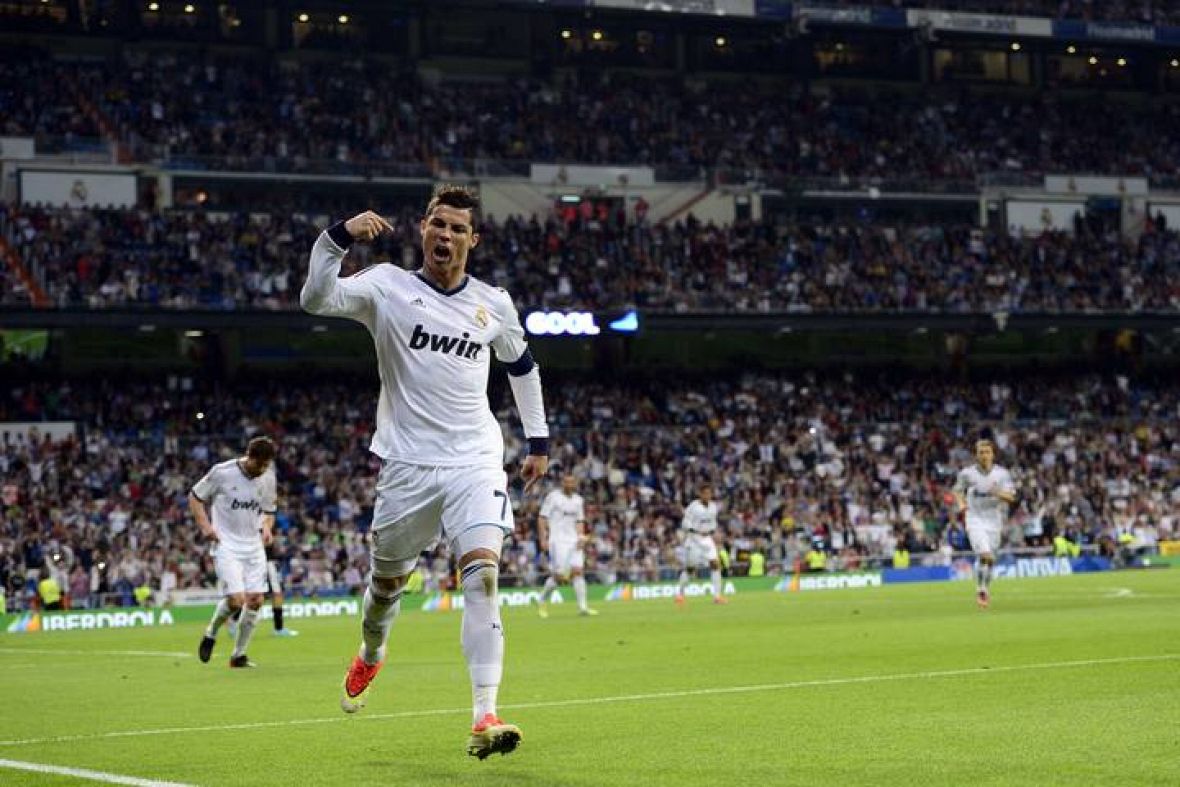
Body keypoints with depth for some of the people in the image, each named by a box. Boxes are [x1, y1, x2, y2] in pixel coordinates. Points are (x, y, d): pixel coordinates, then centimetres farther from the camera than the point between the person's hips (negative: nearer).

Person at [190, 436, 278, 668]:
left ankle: (239, 655, 11)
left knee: (255, 600, -2)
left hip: (254, 546, 5)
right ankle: (211, 634, 13)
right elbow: (195, 497, 0)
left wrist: (266, 527, -2)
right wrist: (205, 525, -12)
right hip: (226, 546, -5)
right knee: (235, 600, -16)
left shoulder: (268, 479, 3)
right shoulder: (222, 472, -10)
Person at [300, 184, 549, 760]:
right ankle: (370, 657, 49)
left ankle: (484, 718, -25)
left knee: (482, 571, -19)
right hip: (407, 465, -1)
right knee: (388, 579, 13)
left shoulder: (493, 304, 7)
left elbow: (521, 364, 25)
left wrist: (538, 440, 25)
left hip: (475, 463, 1)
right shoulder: (389, 286, -2)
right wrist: (339, 237, -33)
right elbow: (315, 299, -19)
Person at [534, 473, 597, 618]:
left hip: (573, 541, 5)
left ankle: (582, 607, -10)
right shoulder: (553, 497, -4)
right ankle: (542, 601, 12)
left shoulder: (578, 500, 13)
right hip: (557, 540, -5)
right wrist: (543, 539, -11)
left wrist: (581, 537, 6)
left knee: (577, 572, -7)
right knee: (559, 575, -10)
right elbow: (542, 518, -4)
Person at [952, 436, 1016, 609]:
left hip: (994, 520, 2)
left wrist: (999, 494, -27)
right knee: (984, 554, -20)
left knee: (991, 559, 8)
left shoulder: (1002, 474, 0)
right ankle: (980, 590, -6)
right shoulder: (967, 473, -1)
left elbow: (1011, 497, -5)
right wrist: (961, 503, -6)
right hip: (975, 519, -2)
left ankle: (986, 589, 29)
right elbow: (958, 490, 14)